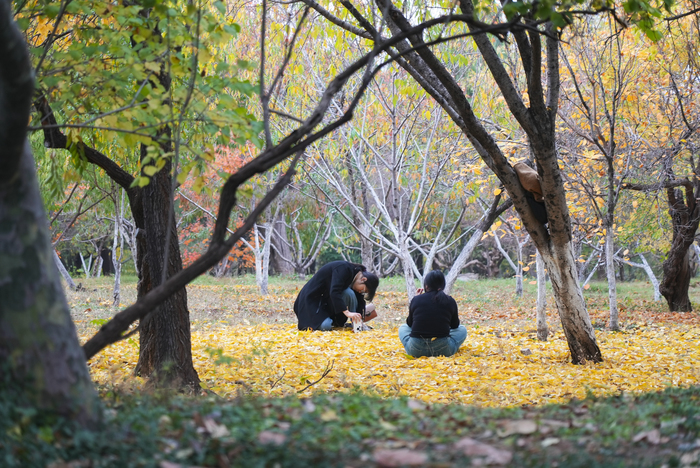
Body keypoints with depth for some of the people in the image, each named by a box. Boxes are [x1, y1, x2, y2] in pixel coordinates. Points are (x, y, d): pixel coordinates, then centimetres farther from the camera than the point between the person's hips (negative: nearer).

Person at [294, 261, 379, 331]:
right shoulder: (343, 268, -25)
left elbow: (359, 299, 1)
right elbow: (334, 292, -35)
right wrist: (347, 312, -41)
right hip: (312, 299, -7)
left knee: (349, 293, -20)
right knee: (325, 326, -26)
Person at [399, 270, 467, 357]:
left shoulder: (416, 300, 0)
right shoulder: (450, 301, 0)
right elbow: (455, 326, 16)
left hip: (416, 351, 0)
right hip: (443, 350, 0)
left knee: (403, 328, 33)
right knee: (462, 329, 28)